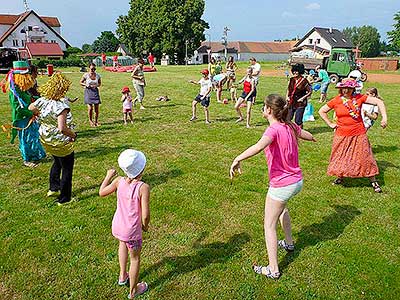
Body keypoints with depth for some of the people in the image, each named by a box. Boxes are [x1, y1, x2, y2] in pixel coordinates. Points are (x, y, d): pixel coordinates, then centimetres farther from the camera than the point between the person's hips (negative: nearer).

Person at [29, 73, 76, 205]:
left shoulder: (42, 100, -6)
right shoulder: (61, 106, -30)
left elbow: (31, 108, 16)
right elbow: (62, 128, -38)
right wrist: (73, 135, -22)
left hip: (46, 139, 8)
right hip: (61, 143, -8)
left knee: (57, 162, 32)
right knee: (67, 169, 12)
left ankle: (53, 189, 47)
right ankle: (64, 198, 22)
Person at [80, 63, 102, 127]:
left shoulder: (98, 75, 0)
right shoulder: (86, 75, -6)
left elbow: (100, 83, 14)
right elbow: (81, 82, 4)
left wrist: (96, 85, -8)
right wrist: (86, 85, -14)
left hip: (95, 91, 3)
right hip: (88, 92, -3)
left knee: (96, 108, 1)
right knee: (90, 108, -8)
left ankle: (96, 121, 18)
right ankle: (90, 121, 13)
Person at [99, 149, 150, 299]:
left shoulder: (119, 181, -13)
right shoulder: (143, 187, -27)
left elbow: (101, 192, 4)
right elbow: (145, 215, -25)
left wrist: (108, 176, 15)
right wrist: (145, 225, -3)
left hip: (117, 225, 5)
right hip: (132, 230, -5)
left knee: (122, 243, 37)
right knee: (135, 258, 20)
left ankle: (122, 276, 52)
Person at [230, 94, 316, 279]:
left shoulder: (274, 130, -22)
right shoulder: (290, 126, 1)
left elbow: (260, 146, -45)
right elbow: (308, 136, 21)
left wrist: (238, 159, -46)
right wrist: (311, 137, 44)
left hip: (281, 185, -8)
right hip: (297, 181, 8)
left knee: (269, 225, 5)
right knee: (282, 206, 36)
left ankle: (273, 270, 11)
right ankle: (289, 243, 51)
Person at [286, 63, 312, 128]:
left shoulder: (304, 81, -10)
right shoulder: (291, 80, 6)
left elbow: (309, 92, -5)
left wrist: (302, 98, -14)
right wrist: (287, 96, 3)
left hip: (300, 104, -5)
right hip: (291, 103, 6)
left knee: (298, 121, -4)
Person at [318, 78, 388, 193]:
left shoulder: (359, 98, -5)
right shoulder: (336, 101, -4)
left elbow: (379, 102, -4)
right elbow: (322, 111, 6)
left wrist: (384, 118, -12)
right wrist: (330, 124, 1)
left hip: (359, 134, 0)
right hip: (342, 135, 0)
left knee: (365, 157, 4)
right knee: (341, 157, 11)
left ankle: (373, 181, 16)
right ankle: (340, 177, 32)